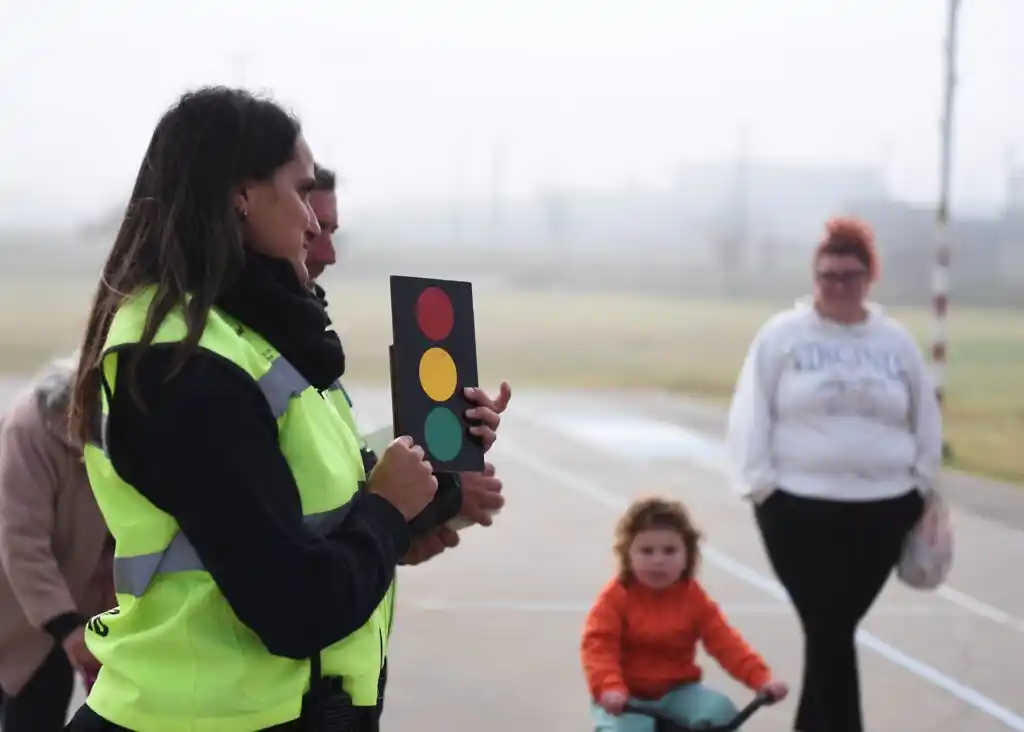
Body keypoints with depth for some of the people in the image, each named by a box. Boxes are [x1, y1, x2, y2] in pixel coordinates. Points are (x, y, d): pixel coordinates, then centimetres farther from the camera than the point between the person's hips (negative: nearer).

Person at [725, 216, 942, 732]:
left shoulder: (896, 341, 9)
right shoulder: (782, 335, -1)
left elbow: (924, 420, 15)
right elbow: (752, 416, -2)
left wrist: (922, 486, 11)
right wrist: (762, 484, -9)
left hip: (881, 509, 3)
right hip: (799, 507, -3)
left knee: (834, 629, 9)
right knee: (830, 631, -8)